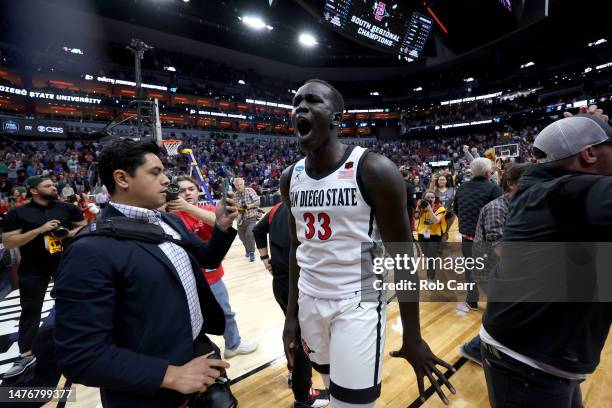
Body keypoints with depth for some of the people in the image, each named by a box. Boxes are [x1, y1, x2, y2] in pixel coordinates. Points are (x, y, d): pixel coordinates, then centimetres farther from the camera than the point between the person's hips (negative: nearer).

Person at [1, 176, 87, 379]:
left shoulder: (66, 208, -1)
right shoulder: (18, 213, -7)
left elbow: (84, 226, 9)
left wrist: (71, 233, -12)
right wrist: (40, 230, -23)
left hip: (65, 262, 2)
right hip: (33, 269, -2)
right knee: (30, 310, 7)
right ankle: (26, 355, 21)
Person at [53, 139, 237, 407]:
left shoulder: (171, 222, 2)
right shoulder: (92, 251, -22)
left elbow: (207, 259, 13)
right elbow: (80, 356, -22)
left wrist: (222, 227, -5)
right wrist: (171, 375, -22)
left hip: (201, 350, 7)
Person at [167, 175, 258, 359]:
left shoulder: (208, 209, -2)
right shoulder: (174, 217, -10)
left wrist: (188, 207, -36)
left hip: (211, 275, 5)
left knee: (225, 313, 22)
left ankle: (233, 344, 46)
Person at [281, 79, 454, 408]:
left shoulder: (374, 171, -16)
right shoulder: (290, 179, 1)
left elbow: (402, 254, -11)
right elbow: (297, 248, 8)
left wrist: (413, 336, -7)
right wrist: (291, 314, 8)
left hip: (358, 303, -5)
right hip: (309, 302, 6)